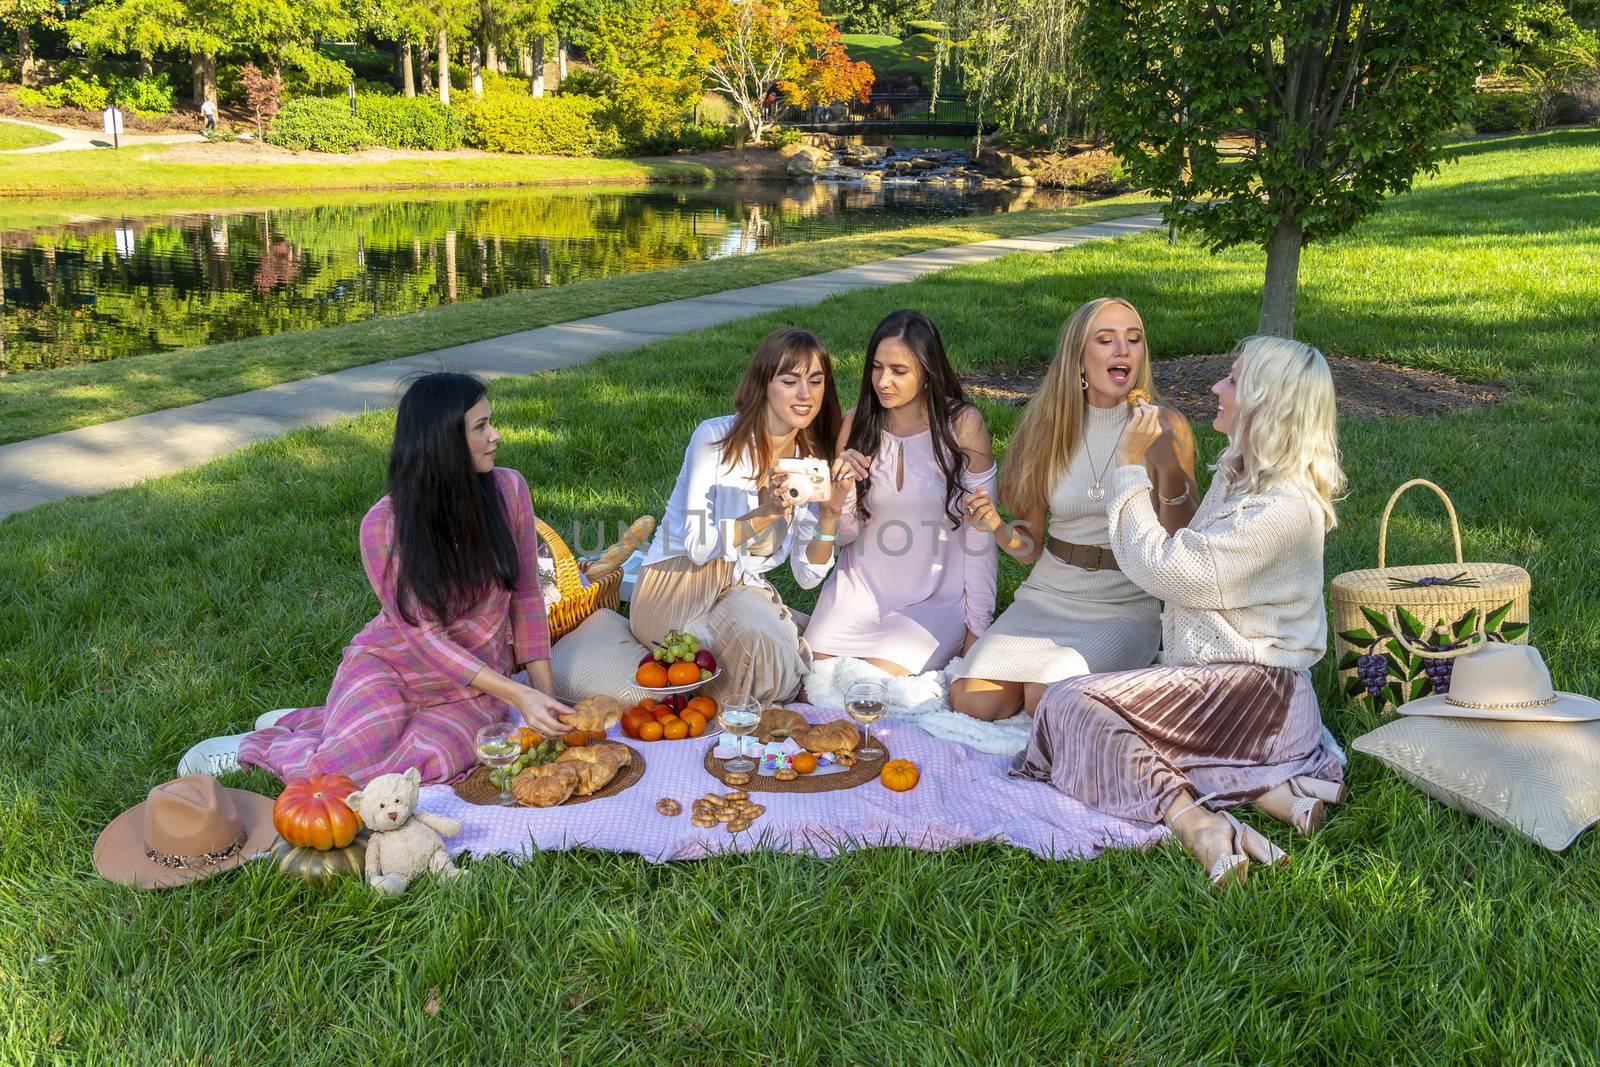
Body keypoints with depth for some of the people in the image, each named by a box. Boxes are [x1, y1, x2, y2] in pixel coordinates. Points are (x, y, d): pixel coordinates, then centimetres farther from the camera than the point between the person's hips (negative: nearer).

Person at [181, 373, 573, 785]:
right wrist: (517, 695, -27)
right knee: (344, 771, -27)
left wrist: (543, 690, -5)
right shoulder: (384, 525, -17)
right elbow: (424, 637, -19)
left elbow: (526, 594, 1)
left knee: (424, 765, -27)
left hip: (479, 685, 3)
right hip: (392, 665, -3)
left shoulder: (509, 489, -8)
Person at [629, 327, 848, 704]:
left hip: (745, 592, 5)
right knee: (767, 649, -33)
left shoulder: (812, 464, 4)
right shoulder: (715, 437, -11)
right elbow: (697, 548, -16)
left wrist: (829, 515, -15)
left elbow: (808, 577, 3)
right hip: (680, 584, -4)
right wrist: (765, 513, -31)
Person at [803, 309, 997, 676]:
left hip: (935, 600, -3)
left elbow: (980, 534, -7)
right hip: (860, 587, 3)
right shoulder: (856, 423, -2)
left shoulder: (962, 424, -12)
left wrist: (977, 627, -7)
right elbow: (843, 535, 2)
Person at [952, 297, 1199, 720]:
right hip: (1046, 597, 3)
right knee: (974, 702, -17)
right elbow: (1030, 546, 7)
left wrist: (1169, 468, -24)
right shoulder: (1047, 427, 2)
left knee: (1047, 699, -26)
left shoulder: (1166, 428, -6)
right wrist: (997, 527, -15)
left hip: (1123, 609, -3)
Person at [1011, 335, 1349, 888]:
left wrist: (1129, 466, -14)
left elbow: (1161, 567, -20)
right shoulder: (1238, 474, 11)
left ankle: (1195, 820, -27)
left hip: (1253, 690, -10)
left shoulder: (1285, 509, -21)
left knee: (1070, 702, -19)